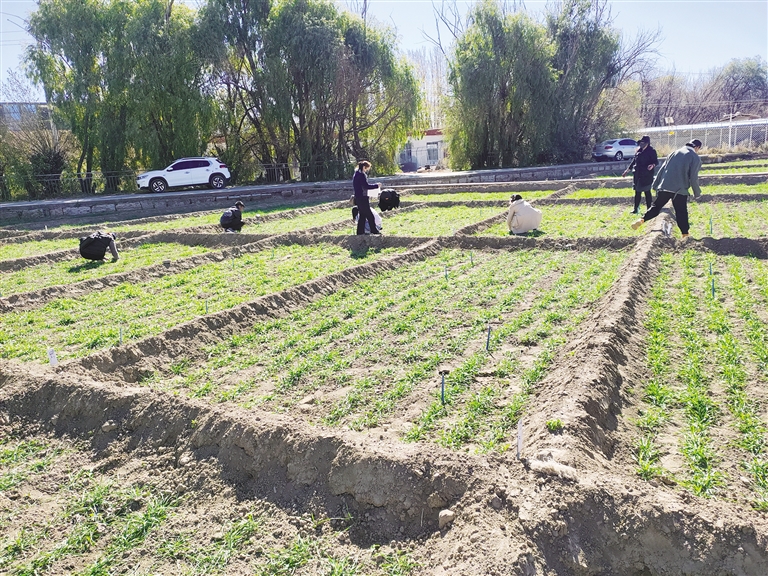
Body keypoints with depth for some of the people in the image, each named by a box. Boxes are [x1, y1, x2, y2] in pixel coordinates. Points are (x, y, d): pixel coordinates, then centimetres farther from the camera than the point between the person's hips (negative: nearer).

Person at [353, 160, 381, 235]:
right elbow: (366, 186, -20)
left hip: (358, 198, 10)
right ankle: (374, 230, 5)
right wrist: (377, 186, -12)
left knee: (362, 215, 13)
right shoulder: (362, 175, -16)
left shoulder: (356, 174, 14)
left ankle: (360, 231, 13)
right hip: (362, 198, -10)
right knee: (369, 215, -2)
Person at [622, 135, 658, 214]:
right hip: (638, 175, 7)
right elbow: (634, 161, 20)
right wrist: (628, 170, 21)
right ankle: (636, 209, 16)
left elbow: (656, 161, -11)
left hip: (646, 175, -7)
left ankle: (649, 208, 5)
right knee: (637, 192, 9)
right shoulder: (639, 151, 12)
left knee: (647, 192, -2)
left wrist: (652, 165, -33)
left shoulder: (651, 151, -8)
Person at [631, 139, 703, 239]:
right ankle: (685, 234, 7)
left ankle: (641, 220, -4)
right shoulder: (695, 158, 0)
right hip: (680, 190, -4)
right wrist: (697, 193, 6)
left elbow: (662, 169, 13)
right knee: (681, 212, 5)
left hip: (664, 186, 4)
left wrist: (656, 185, 16)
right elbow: (693, 178, -6)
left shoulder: (675, 152, 15)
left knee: (656, 206, 13)